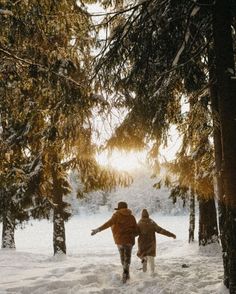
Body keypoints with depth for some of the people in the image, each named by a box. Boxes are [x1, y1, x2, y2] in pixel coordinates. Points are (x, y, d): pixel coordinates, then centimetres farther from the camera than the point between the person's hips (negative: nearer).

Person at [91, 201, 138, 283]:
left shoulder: (117, 215, -5)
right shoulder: (131, 217, 5)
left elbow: (108, 223, -20)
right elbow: (136, 231, 5)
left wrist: (98, 230, -24)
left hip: (119, 240, -1)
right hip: (129, 240, 1)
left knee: (123, 257, 17)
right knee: (127, 257, 10)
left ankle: (126, 274, 25)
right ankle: (125, 273, -7)